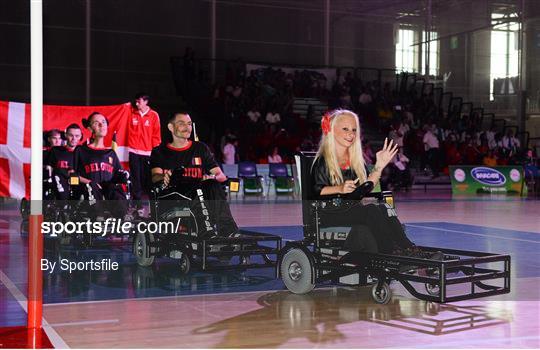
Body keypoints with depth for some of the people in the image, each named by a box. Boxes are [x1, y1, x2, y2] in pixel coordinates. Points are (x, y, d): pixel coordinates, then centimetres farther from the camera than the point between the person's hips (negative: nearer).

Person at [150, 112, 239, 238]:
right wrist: (164, 178, -28)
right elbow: (155, 176, -3)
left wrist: (213, 178, -13)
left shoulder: (200, 149, 21)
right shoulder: (159, 152, 16)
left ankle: (225, 231, -41)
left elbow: (221, 175, 12)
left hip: (198, 194, 2)